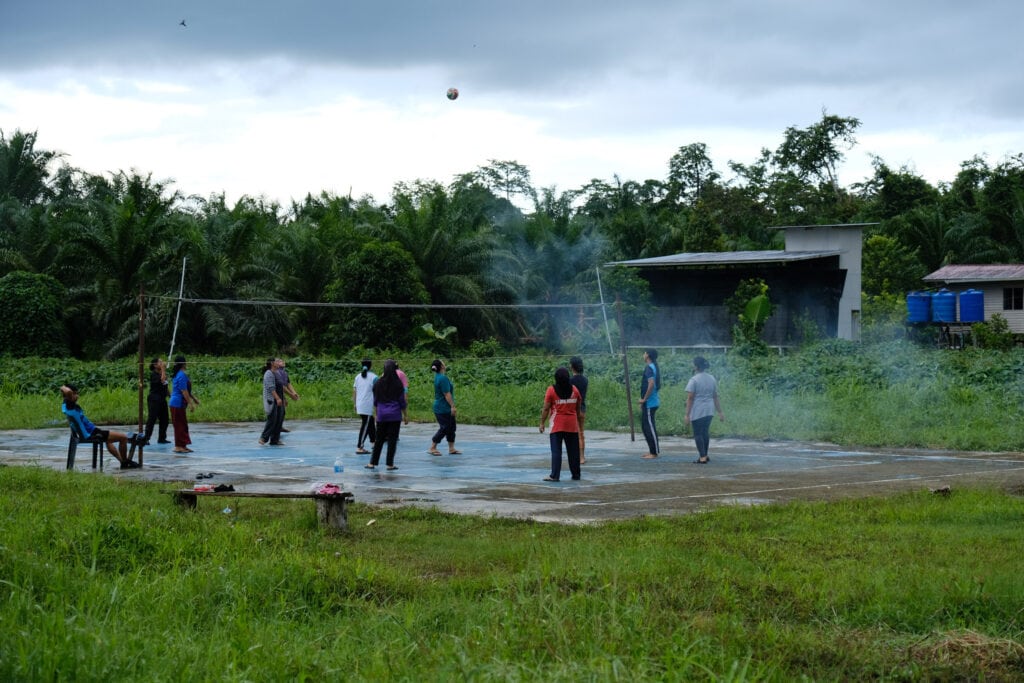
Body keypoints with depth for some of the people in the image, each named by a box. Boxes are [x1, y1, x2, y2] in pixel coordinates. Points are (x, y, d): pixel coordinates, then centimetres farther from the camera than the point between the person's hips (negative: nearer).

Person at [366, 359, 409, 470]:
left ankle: (372, 463, 10)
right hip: (395, 415, -2)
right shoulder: (398, 384, -5)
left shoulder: (378, 383, 1)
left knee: (379, 439, 10)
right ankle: (390, 464, 2)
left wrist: (375, 413, 19)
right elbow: (402, 401, -1)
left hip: (381, 415, 2)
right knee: (392, 440, 2)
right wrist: (405, 415, 7)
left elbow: (375, 400, 8)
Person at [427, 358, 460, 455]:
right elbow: (447, 394, -23)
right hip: (443, 409, -10)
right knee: (444, 428, -3)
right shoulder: (443, 378, -22)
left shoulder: (438, 377, 11)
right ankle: (432, 448, 4)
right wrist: (452, 406, -19)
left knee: (451, 427, 13)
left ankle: (451, 448, 17)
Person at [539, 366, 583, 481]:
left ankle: (555, 475, -7)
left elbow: (546, 408, -7)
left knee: (556, 450, -2)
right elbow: (578, 408, 11)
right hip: (572, 425, 3)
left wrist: (542, 423, 1)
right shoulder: (574, 390, 4)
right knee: (573, 451, 9)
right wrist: (578, 421, 23)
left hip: (557, 425, -3)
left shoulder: (551, 390, -6)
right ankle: (576, 475, 15)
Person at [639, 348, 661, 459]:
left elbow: (651, 384, -27)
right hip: (652, 402, 10)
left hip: (649, 403, -10)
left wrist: (644, 399, -19)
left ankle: (654, 452, -4)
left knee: (649, 426, -6)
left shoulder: (649, 368, -15)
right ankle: (653, 450, 19)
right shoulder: (654, 367, 15)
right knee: (646, 425, 15)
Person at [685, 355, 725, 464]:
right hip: (709, 411, 6)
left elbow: (690, 398, -14)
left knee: (698, 434, 1)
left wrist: (687, 414, -12)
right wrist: (720, 412, 17)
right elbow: (715, 397, 12)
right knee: (705, 432, 17)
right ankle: (705, 455, 24)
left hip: (697, 412, -6)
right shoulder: (712, 379, 8)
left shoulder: (694, 380, -12)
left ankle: (702, 458, -3)